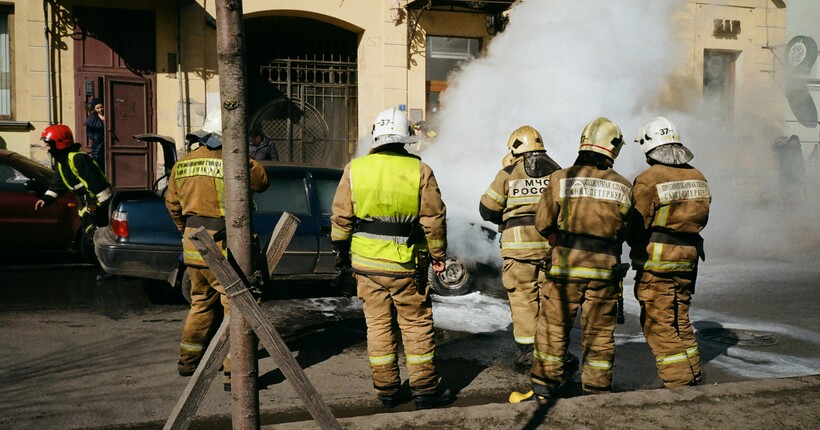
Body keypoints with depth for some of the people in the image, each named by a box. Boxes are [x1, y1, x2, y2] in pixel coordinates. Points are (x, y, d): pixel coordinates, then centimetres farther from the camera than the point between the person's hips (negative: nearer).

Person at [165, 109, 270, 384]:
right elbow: (262, 181, 0)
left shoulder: (182, 164, 8)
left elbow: (172, 204, 17)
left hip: (192, 245, 7)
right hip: (223, 247, -7)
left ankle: (189, 360, 33)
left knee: (202, 302, 23)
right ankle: (234, 372, -1)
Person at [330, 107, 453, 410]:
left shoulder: (355, 169, -2)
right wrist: (438, 255, 8)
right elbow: (434, 219, -4)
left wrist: (340, 250, 15)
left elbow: (341, 217, 2)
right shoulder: (420, 170, -7)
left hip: (366, 261, 2)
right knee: (417, 325, 10)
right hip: (406, 263, -2)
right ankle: (425, 390, 17)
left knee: (378, 325, 12)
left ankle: (386, 391, 20)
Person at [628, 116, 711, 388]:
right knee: (681, 322, 19)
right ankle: (693, 379, 27)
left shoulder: (648, 180, -16)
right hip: (688, 260, 7)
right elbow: (701, 219, 13)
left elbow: (635, 228, -13)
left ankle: (679, 384, 3)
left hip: (656, 264, -7)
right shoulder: (698, 178, 6)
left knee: (658, 325, 2)